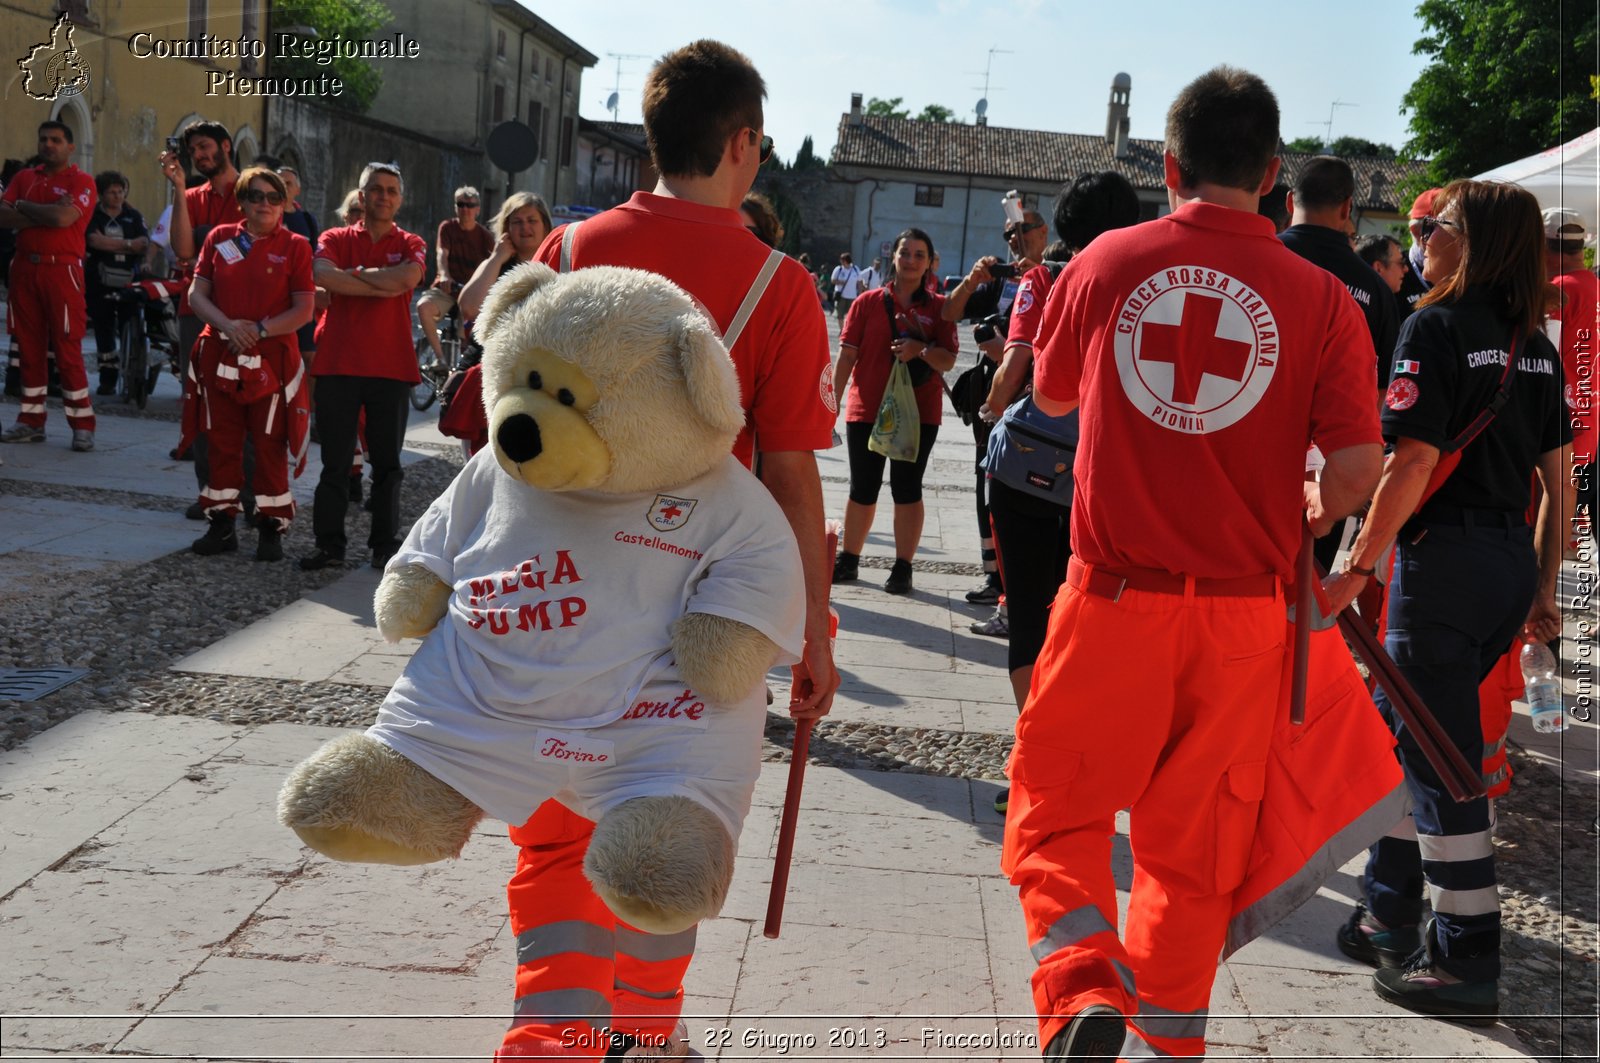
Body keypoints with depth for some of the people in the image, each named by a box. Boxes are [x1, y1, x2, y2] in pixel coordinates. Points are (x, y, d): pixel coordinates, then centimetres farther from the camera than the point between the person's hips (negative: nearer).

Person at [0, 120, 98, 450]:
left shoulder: (81, 181, 0)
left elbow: (63, 217, -17)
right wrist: (45, 214, -11)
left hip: (62, 270, -5)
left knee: (68, 349, -7)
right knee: (29, 347, 8)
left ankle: (82, 426, -3)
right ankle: (31, 421, 14)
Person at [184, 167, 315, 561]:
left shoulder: (294, 245, 0)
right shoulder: (219, 238, 9)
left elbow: (304, 310, -5)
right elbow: (196, 294, 5)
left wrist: (260, 329, -16)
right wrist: (228, 325, -12)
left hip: (272, 358, -3)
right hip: (221, 357, 3)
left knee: (270, 445, 1)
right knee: (222, 442, 8)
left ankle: (271, 528, 9)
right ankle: (221, 524, 17)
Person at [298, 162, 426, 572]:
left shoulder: (410, 244, 9)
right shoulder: (336, 239, 8)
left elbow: (407, 278, -14)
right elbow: (323, 275, -13)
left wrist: (355, 273, -7)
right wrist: (382, 285, -12)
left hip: (391, 366, 0)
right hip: (338, 364, 0)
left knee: (387, 462, 6)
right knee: (335, 461, 4)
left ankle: (385, 545, 13)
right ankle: (329, 543, 10)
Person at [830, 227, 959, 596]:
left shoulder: (938, 307, 3)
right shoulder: (868, 303, 4)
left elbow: (948, 361, -2)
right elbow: (846, 356, 3)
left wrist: (921, 349, -21)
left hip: (919, 411, -1)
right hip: (867, 409, 1)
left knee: (907, 488, 2)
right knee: (862, 489, 9)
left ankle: (903, 567, 7)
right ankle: (848, 560, 20)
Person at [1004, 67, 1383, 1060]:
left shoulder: (1106, 262, 0)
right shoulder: (1320, 297, -4)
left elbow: (1051, 393, 15)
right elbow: (1359, 465, -9)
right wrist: (1309, 513, 13)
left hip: (1114, 599, -1)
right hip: (1242, 613, 1)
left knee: (1057, 813, 12)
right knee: (1194, 844, 15)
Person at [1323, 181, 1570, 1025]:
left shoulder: (1437, 328, -11)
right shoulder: (1534, 344, 12)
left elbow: (1413, 462, -19)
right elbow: (1559, 476, 13)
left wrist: (1357, 568, -15)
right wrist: (1543, 589, 18)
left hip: (1444, 554, -8)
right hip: (1511, 558, 8)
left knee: (1439, 758, -1)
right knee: (1401, 730, 20)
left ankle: (1466, 964, 4)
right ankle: (1391, 919, 29)